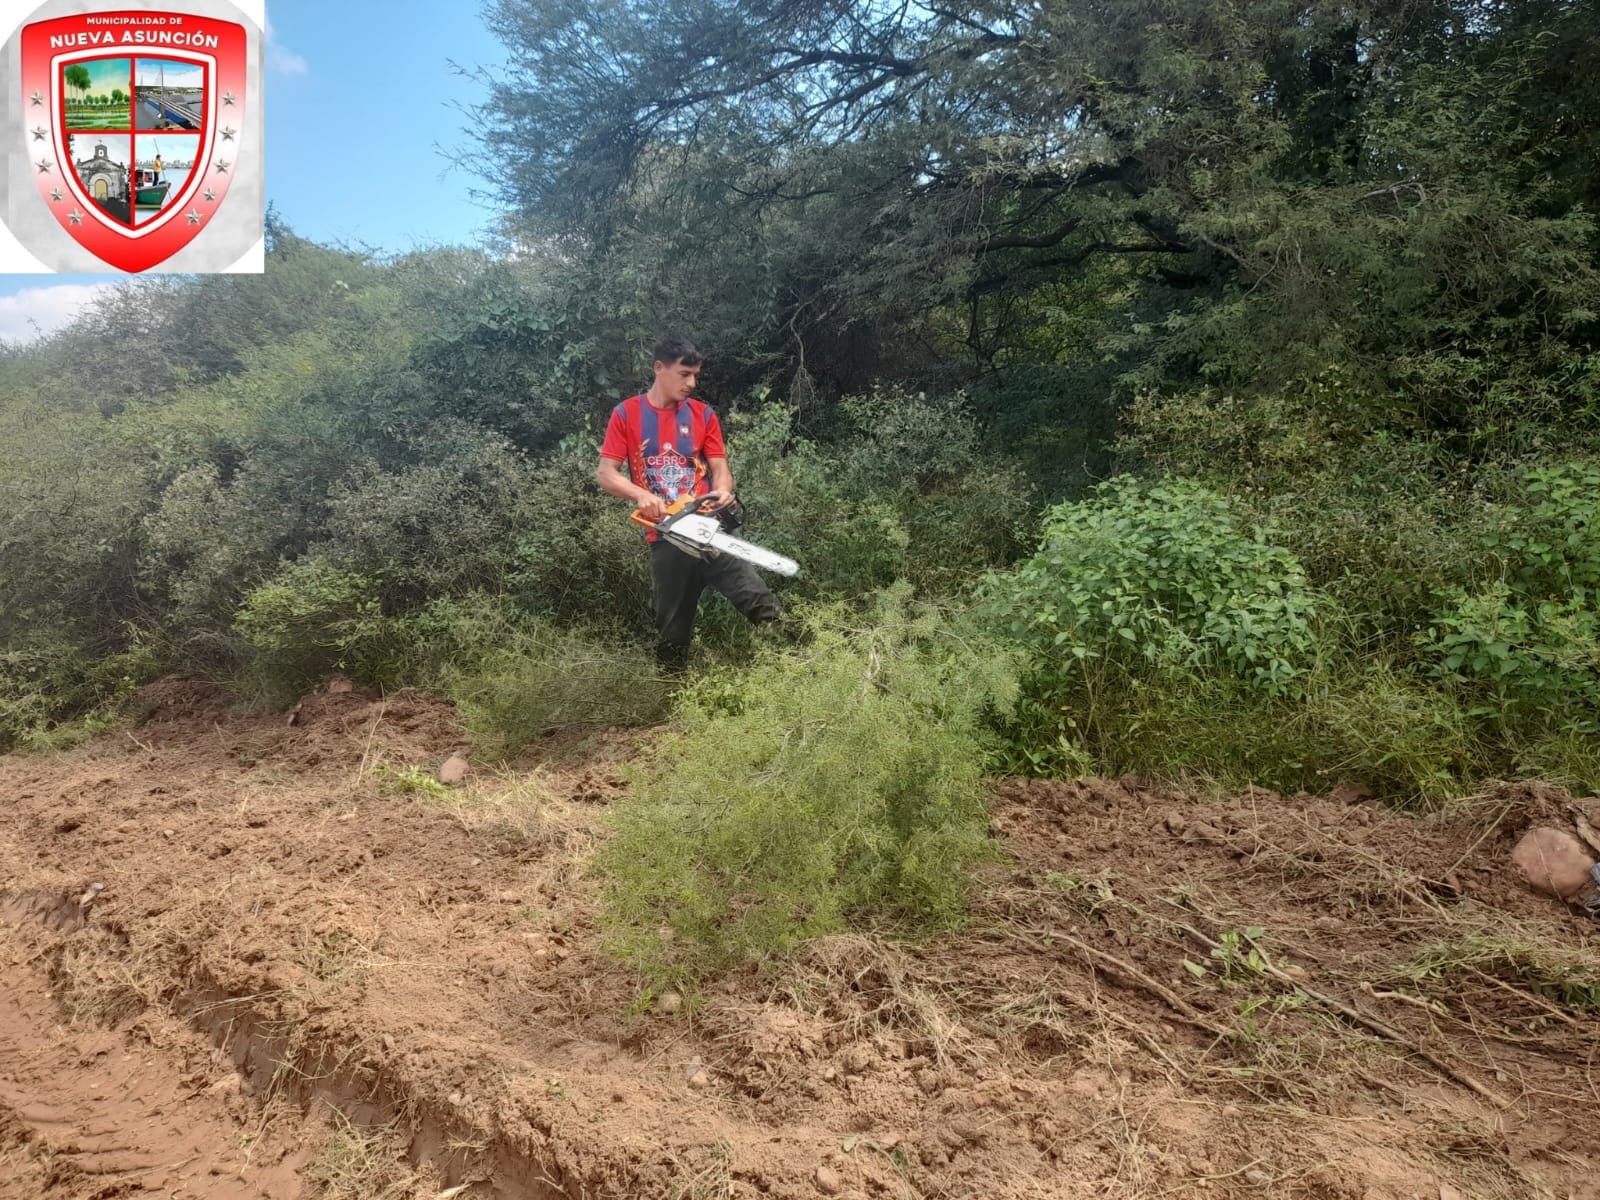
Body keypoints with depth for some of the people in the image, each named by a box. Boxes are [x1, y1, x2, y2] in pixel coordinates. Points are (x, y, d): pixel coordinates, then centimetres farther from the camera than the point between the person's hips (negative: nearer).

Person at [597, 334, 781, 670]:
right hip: (666, 538, -1)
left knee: (765, 608, -18)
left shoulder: (703, 414, 9)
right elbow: (605, 474, 0)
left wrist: (722, 491, -19)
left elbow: (720, 468, 5)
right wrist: (640, 494, -19)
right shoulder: (627, 414, 3)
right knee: (672, 632, 10)